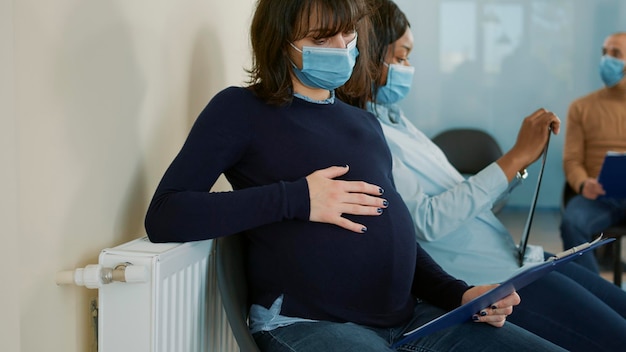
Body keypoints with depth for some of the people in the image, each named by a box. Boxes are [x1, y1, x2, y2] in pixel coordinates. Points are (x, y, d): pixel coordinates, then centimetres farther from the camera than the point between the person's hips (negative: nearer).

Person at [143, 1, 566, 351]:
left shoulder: (365, 122, 20)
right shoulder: (241, 111, 0)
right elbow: (165, 216, -11)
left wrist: (458, 293, 5)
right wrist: (295, 198, -16)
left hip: (408, 316, 7)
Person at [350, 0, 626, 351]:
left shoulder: (391, 117, 9)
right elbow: (426, 220, -27)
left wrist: (515, 165, 5)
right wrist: (516, 158, -24)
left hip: (511, 255, 10)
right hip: (489, 280, -10)